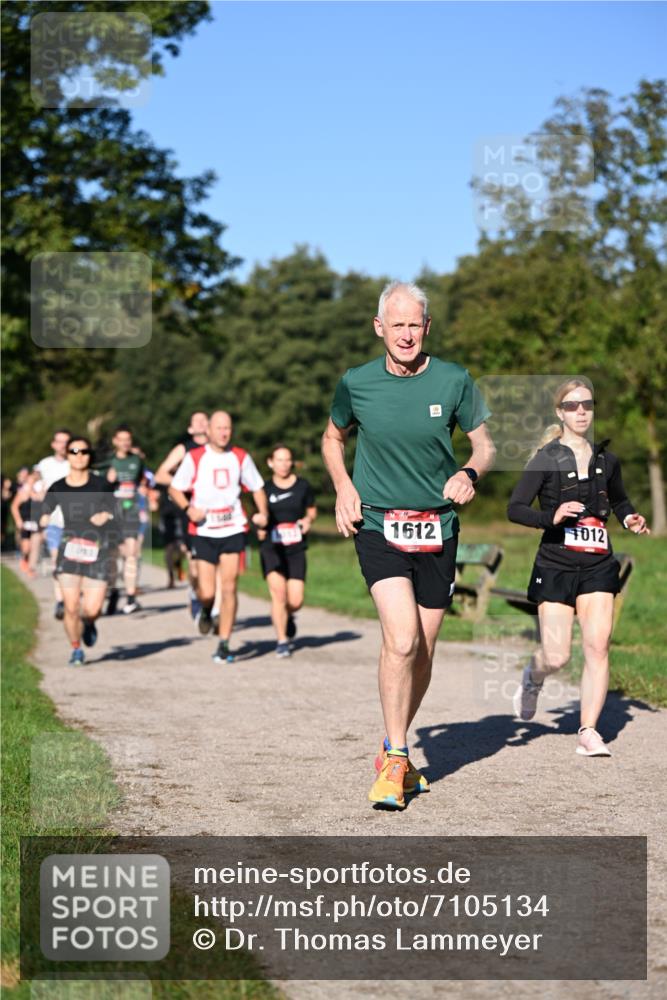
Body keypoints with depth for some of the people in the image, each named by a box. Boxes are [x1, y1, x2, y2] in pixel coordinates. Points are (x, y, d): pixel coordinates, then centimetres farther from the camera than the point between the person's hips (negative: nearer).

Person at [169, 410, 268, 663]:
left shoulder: (241, 457, 7)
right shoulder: (194, 457, 0)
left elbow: (257, 488, 16)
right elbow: (174, 488, 5)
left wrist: (263, 512, -3)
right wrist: (188, 508, -13)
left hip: (233, 530, 2)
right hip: (203, 532, -1)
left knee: (229, 588, -6)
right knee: (207, 593, -7)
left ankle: (224, 645, 3)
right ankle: (206, 613, 30)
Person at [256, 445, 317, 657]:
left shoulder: (303, 486, 3)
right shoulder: (265, 489, 4)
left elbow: (312, 510, 17)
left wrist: (308, 520, -4)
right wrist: (260, 527, -3)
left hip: (296, 549, 1)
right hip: (271, 548, -1)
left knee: (295, 601, -4)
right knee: (278, 591, -17)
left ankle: (288, 616, 34)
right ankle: (282, 640, -5)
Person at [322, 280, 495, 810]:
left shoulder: (454, 381, -2)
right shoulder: (356, 383, -1)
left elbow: (485, 444, 9)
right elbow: (332, 438, 17)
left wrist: (469, 473, -13)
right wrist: (343, 487, 1)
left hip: (437, 529, 2)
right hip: (378, 526, -2)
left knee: (424, 652, 8)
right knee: (402, 640, -20)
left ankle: (393, 751, 29)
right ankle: (395, 761, -8)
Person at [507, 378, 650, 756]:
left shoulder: (606, 460, 9)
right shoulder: (546, 460, -4)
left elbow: (619, 500, 26)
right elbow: (515, 509, -7)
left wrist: (631, 518, 5)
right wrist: (552, 517, -23)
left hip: (598, 565, 3)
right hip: (556, 565, -3)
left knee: (598, 645, -11)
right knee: (557, 658, -3)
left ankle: (589, 731, -6)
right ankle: (533, 679, 33)